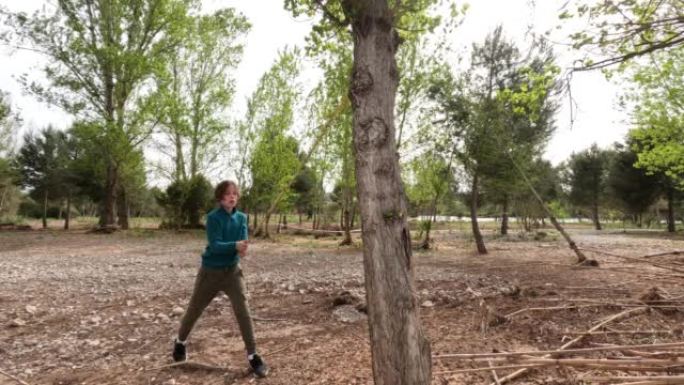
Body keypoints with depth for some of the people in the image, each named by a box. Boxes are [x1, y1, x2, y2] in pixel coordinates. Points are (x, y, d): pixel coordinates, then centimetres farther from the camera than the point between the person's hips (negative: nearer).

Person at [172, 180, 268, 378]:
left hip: (232, 271, 2)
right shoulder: (213, 217, -15)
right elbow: (215, 245, -24)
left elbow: (243, 241, -9)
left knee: (243, 311, -8)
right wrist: (235, 245, -40)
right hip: (210, 271, -2)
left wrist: (243, 249, -32)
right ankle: (180, 342, 42)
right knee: (194, 310, 15)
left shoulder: (242, 217, -1)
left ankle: (253, 356, 2)